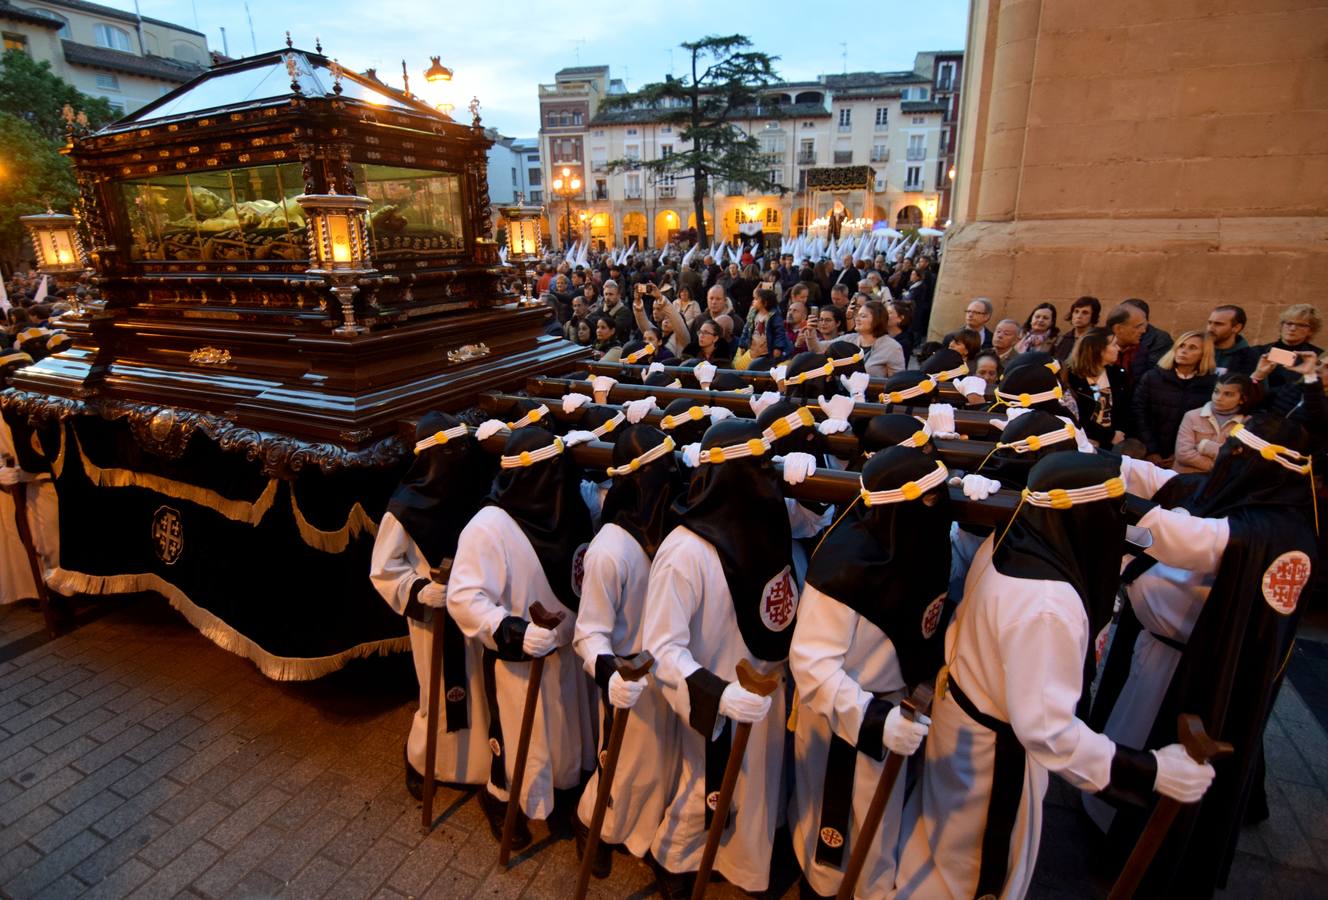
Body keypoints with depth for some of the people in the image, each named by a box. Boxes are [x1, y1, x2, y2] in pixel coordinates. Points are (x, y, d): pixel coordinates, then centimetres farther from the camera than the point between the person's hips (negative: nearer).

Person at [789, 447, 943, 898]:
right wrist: (874, 720, -40)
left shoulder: (920, 541, -12)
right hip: (841, 717, -7)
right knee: (838, 821, 18)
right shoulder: (846, 565, -34)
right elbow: (811, 664, -33)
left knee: (881, 818, 31)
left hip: (895, 707, 7)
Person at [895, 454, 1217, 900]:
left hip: (958, 705, 8)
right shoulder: (1048, 604, -38)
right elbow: (1045, 727, -34)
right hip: (993, 746, -8)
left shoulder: (1002, 543, -13)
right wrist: (1151, 771, -28)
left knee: (944, 824, 35)